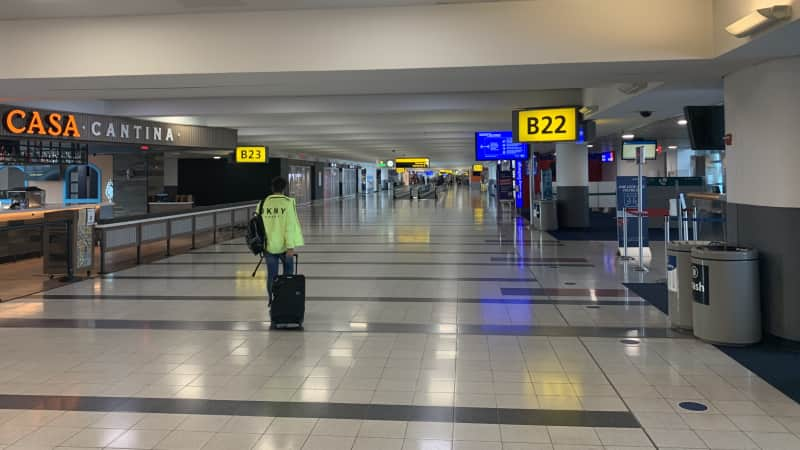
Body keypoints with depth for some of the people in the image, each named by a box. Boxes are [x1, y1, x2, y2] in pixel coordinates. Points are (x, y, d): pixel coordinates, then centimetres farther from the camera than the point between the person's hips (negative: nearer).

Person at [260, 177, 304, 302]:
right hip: (284, 245, -2)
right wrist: (290, 246, -13)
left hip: (269, 245, 2)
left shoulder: (264, 203, -2)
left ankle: (272, 301, 17)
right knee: (288, 271, 18)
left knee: (271, 275, 11)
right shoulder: (288, 202, -10)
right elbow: (290, 226, -14)